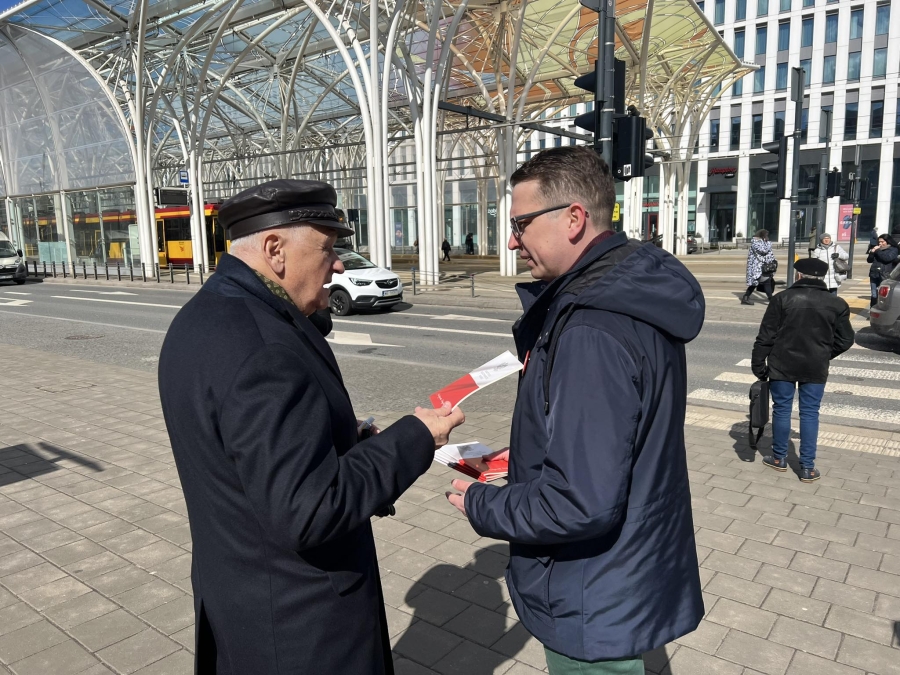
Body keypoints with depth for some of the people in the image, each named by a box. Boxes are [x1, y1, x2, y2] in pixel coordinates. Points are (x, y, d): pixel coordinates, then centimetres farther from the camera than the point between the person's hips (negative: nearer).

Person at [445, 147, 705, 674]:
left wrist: (481, 505, -18)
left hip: (596, 607, -9)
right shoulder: (635, 293, 1)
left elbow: (580, 503, -33)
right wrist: (532, 453, 8)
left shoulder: (592, 333, -32)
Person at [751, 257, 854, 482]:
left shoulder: (783, 298, -6)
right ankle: (807, 467, 10)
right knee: (810, 413, 8)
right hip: (815, 368, 1)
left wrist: (758, 364, -1)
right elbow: (845, 340, 6)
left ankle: (779, 458, 22)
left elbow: (766, 336, -7)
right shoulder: (837, 304, 0)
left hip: (782, 365, -1)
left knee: (781, 409, 10)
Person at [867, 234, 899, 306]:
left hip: (885, 276, -5)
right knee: (874, 296, 7)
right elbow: (869, 260, 15)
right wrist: (872, 252, -2)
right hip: (874, 275, 5)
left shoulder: (893, 250, 2)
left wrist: (877, 251, -9)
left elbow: (887, 258, -17)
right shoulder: (877, 248, 16)